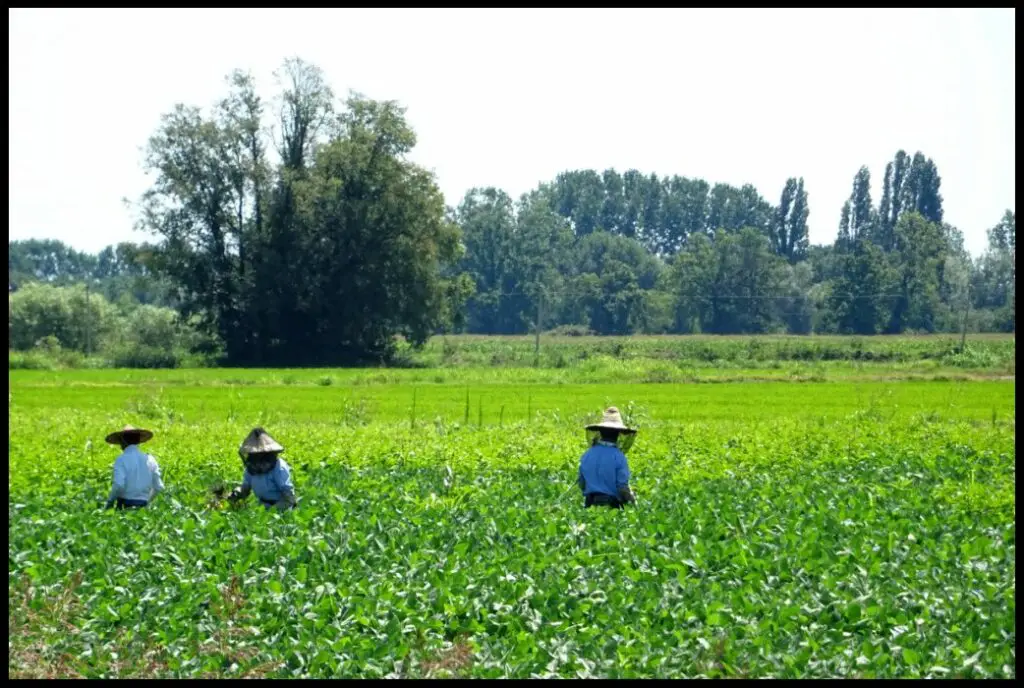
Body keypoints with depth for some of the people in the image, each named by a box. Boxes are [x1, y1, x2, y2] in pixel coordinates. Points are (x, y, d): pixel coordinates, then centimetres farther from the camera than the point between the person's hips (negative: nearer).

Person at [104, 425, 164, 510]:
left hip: (125, 506, -4)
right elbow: (159, 487, 9)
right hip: (143, 506, 4)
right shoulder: (150, 460, 7)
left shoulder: (121, 460, -7)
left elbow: (119, 485, -19)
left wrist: (110, 501, -3)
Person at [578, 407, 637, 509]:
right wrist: (633, 501, 3)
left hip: (591, 505, 5)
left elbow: (581, 483, 8)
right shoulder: (619, 457, -13)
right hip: (611, 506, -5)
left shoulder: (586, 455, 1)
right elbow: (623, 487, -13)